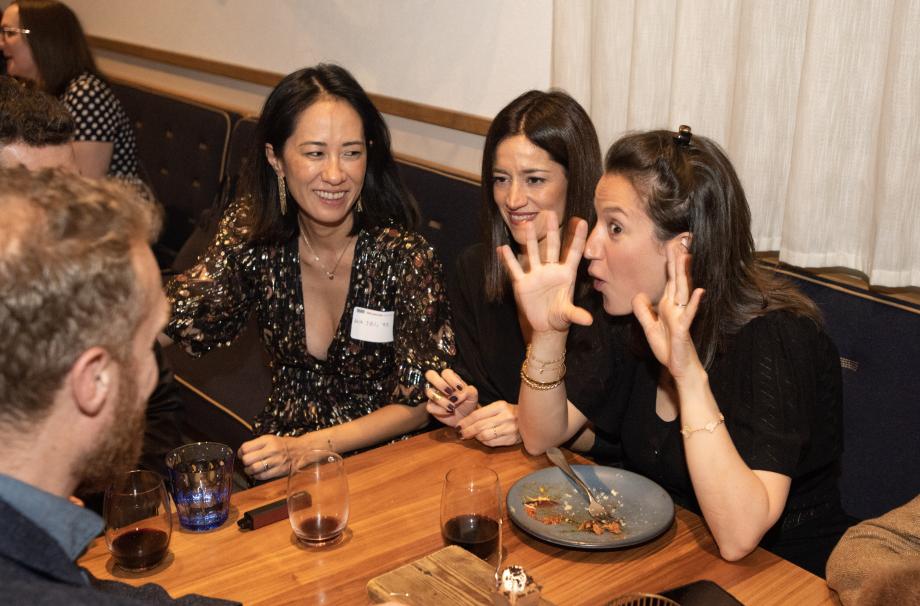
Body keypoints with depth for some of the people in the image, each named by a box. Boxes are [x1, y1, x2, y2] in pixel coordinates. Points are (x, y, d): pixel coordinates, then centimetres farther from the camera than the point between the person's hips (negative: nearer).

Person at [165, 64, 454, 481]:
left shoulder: (404, 255, -17)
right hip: (281, 442, 3)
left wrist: (307, 447, -20)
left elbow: (417, 405, -11)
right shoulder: (250, 231, -6)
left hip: (379, 460, -2)